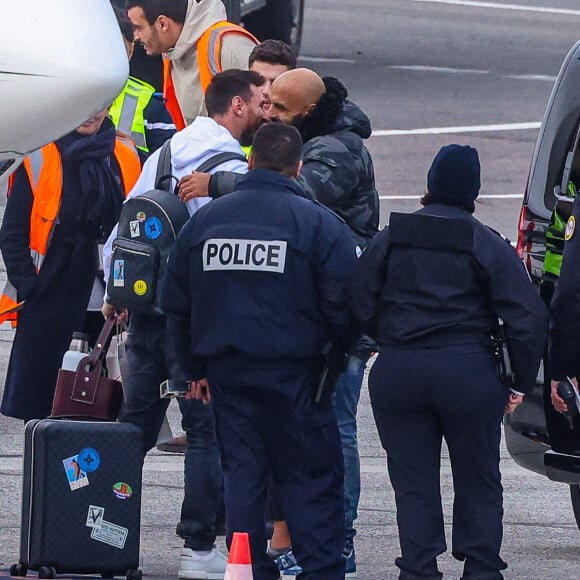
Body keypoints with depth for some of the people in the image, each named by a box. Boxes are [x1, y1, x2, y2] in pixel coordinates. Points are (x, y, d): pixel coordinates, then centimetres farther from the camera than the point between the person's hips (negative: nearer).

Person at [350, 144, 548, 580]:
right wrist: (521, 383, 0)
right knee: (478, 481, 10)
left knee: (413, 482, 8)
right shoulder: (488, 246, -3)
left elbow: (360, 307, 4)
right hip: (469, 372, -2)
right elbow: (528, 317, -9)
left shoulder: (390, 240, 5)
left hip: (397, 374, 2)